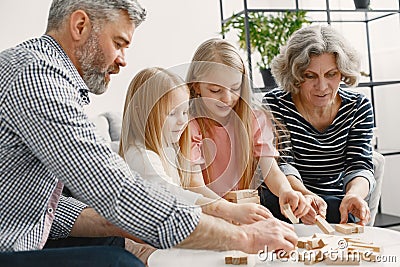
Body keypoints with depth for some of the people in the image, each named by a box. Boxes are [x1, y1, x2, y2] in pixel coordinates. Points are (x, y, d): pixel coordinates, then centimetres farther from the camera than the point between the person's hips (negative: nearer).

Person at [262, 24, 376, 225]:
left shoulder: (358, 107, 1)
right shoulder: (275, 104, -7)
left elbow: (359, 165, -7)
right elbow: (280, 164, -16)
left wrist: (354, 193, -32)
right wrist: (303, 195, -39)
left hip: (335, 205, 2)